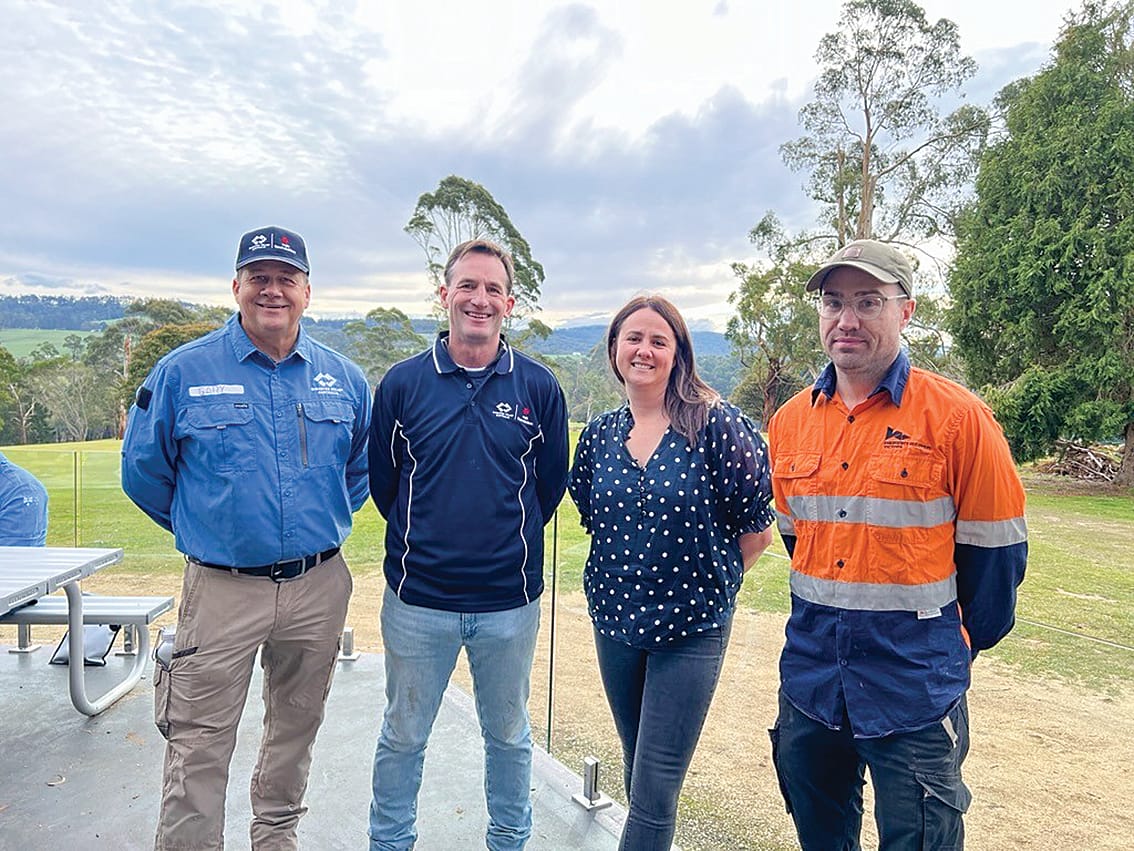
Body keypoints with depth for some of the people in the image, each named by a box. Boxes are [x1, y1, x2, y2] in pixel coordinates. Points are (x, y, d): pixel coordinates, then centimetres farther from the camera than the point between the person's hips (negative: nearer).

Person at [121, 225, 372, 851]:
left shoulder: (343, 378, 3)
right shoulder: (183, 371, -4)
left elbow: (364, 466, 16)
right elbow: (143, 470, 5)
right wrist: (204, 527, 9)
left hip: (318, 585, 3)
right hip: (221, 588, -2)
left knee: (296, 727, 19)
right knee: (198, 745, 2)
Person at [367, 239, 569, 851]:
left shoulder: (539, 387, -3)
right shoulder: (402, 382, -3)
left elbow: (550, 486, 5)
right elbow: (381, 482, 5)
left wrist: (509, 541, 6)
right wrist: (425, 541, 6)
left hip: (510, 601, 1)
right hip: (417, 598, 0)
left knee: (509, 735, 19)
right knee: (402, 736, 17)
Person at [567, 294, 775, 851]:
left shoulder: (715, 424, -13)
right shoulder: (600, 434, 2)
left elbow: (758, 525, -8)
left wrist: (712, 583, 1)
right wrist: (631, 572, 12)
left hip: (691, 625, -4)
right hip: (615, 618, 5)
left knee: (654, 787, 0)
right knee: (636, 766, 20)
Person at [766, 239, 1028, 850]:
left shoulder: (958, 418, -12)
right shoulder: (790, 421, 3)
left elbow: (995, 549, -6)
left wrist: (958, 645, 4)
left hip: (914, 686, -4)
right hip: (810, 674, 5)